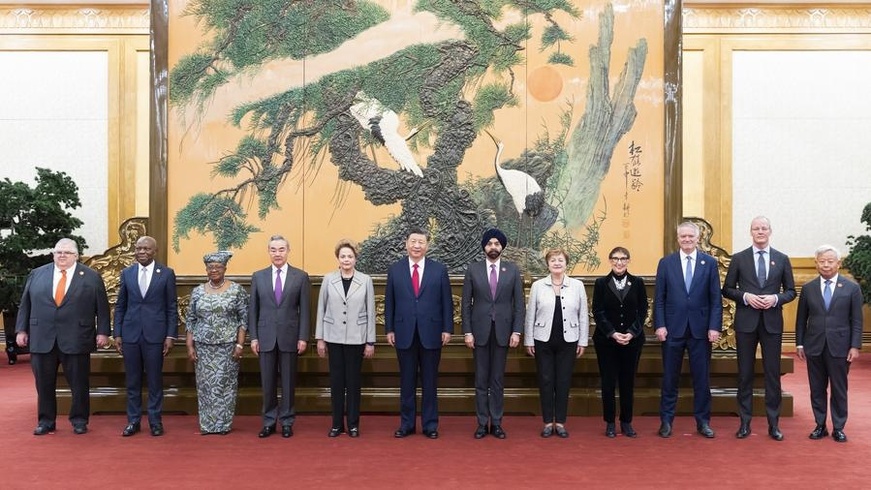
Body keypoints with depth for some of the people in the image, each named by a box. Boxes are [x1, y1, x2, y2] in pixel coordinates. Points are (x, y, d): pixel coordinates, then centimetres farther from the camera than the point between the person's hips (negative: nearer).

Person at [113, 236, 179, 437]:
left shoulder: (166, 273, 0)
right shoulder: (126, 273, 7)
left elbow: (172, 307, 0)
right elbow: (120, 306, 10)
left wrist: (170, 336, -5)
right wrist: (117, 334, 4)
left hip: (155, 334, -2)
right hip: (130, 334, 2)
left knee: (155, 380, 4)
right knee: (132, 380, 8)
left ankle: (155, 421, 15)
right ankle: (133, 421, 18)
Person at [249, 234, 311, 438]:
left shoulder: (301, 276, 1)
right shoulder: (258, 276, 6)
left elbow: (304, 310, -1)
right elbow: (253, 309, 6)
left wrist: (303, 337, -6)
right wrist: (253, 337, 0)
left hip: (289, 337, -1)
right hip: (266, 337, 1)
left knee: (288, 382, 6)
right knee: (268, 382, 7)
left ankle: (287, 422, 16)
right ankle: (269, 422, 18)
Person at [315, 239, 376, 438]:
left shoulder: (365, 280, -1)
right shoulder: (328, 280, 2)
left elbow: (370, 312, 1)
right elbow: (321, 310, 5)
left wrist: (370, 342, -1)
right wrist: (320, 338, 2)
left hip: (356, 338, -1)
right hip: (334, 337, 1)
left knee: (353, 381, 5)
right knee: (336, 381, 6)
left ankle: (353, 424, 14)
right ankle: (337, 423, 16)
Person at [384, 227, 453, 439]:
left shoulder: (439, 269, 2)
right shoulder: (395, 270, 4)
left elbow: (447, 302, 2)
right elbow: (389, 302, 6)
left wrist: (447, 329, -2)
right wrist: (389, 329, 1)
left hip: (431, 333, -1)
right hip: (404, 333, 1)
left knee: (430, 382, 7)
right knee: (407, 381, 8)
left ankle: (430, 425, 16)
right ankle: (406, 424, 18)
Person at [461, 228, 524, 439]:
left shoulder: (512, 270, 3)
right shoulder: (473, 269, 1)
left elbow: (519, 303, 2)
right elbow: (466, 303, 1)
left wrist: (516, 331, -5)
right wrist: (467, 331, -5)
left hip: (503, 331, 1)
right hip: (480, 331, 0)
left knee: (498, 379, 7)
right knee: (481, 379, 5)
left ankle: (496, 423, 14)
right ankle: (482, 423, 12)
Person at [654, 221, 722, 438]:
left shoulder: (710, 263, 3)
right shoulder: (666, 263, 3)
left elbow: (716, 299, 1)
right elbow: (659, 298, 2)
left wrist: (714, 327, -6)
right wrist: (660, 325, -6)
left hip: (700, 329, 0)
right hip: (673, 329, 0)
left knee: (702, 378, 7)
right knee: (670, 378, 7)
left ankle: (703, 421, 19)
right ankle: (666, 421, 17)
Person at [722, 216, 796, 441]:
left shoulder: (782, 259, 6)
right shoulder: (739, 259, 4)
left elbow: (791, 291, 8)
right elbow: (727, 289, 5)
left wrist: (775, 298, -11)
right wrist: (745, 296, -13)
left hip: (772, 322, 1)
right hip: (746, 322, 0)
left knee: (773, 373, 4)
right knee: (745, 373, 5)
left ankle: (773, 423, 13)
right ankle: (745, 422, 13)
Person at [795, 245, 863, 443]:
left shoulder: (852, 288, 2)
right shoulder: (808, 289, 6)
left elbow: (857, 321, 0)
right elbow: (801, 320, 9)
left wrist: (855, 346, -6)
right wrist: (799, 344, 4)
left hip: (839, 347, -2)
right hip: (814, 346, 2)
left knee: (839, 389, 5)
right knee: (817, 389, 7)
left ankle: (838, 428, 16)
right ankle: (820, 426, 17)